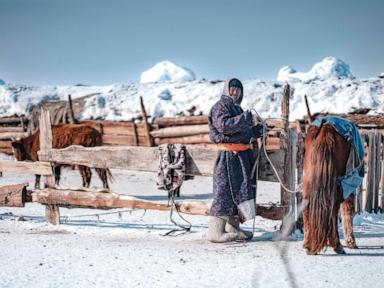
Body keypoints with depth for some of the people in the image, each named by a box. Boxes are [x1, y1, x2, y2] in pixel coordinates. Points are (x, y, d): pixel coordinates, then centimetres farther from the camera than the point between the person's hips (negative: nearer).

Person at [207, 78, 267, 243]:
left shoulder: (237, 108, 23)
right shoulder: (220, 106, -6)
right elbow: (224, 125, -22)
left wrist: (258, 130, 13)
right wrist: (244, 119, -23)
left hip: (241, 155, 10)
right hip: (228, 155, -10)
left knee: (237, 191, 12)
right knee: (224, 191, -11)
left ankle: (233, 228, 20)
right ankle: (215, 232, -11)